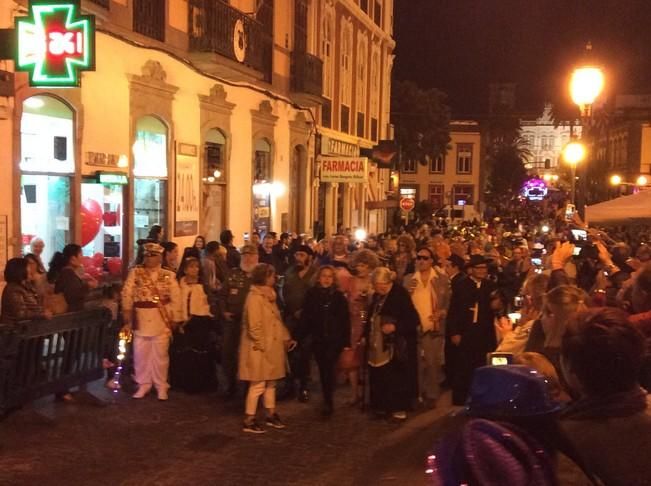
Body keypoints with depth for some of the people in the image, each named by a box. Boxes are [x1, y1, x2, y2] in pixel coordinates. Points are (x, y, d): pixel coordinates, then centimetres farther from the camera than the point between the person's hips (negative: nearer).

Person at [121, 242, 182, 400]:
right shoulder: (135, 273, 3)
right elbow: (127, 294, 0)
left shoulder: (169, 276, 2)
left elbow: (176, 299, 1)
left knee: (160, 355, 5)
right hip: (140, 321, 1)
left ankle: (161, 386, 16)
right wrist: (127, 316, -7)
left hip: (161, 321, -1)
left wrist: (175, 320, -3)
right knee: (140, 355, 7)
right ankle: (143, 385, 21)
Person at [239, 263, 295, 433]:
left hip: (272, 347, 9)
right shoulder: (255, 298, -17)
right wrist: (262, 346, -18)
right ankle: (249, 421, 4)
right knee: (258, 385, -4)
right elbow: (254, 327, -21)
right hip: (259, 350, -9)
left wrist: (285, 338, 9)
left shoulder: (268, 296, 13)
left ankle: (271, 415, 27)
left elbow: (276, 321, 15)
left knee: (270, 382, 16)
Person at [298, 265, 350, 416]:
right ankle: (328, 401, 21)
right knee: (323, 370, 9)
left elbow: (345, 320, -2)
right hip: (317, 339, 2)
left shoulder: (339, 296, -2)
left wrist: (346, 342, -6)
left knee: (328, 368, -11)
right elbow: (304, 318, 1)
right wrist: (299, 338, -4)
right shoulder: (311, 295, 1)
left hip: (334, 339, -2)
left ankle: (328, 402, -6)